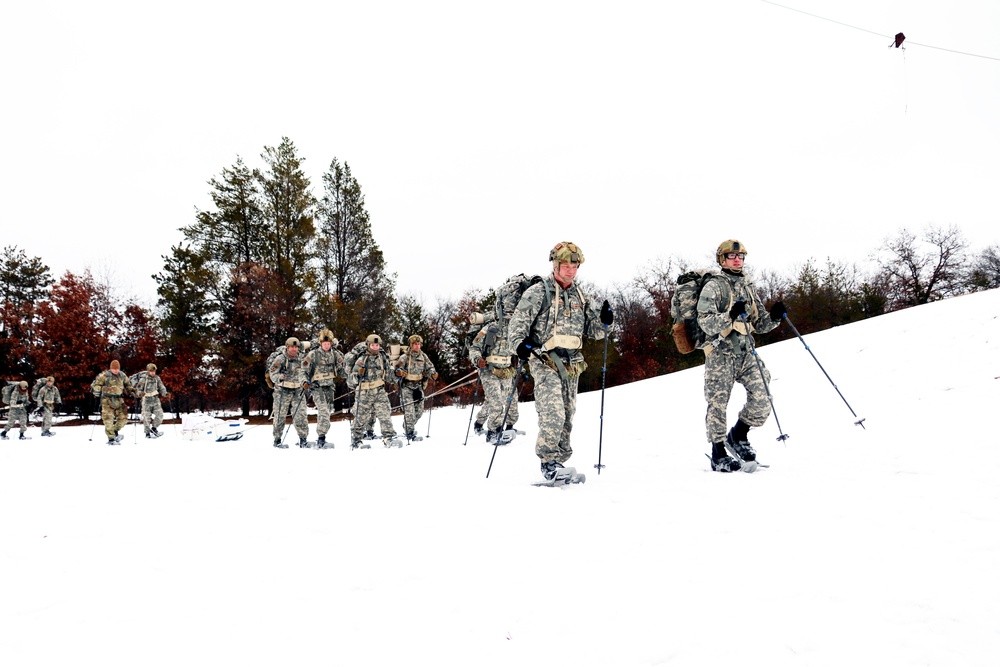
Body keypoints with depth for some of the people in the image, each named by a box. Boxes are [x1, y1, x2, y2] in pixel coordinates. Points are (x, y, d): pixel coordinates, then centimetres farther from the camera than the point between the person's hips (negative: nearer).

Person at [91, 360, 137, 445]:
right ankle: (111, 439, -1)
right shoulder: (104, 375, -4)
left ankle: (115, 431, 24)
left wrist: (131, 392, 16)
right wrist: (97, 393, -10)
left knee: (123, 417, 3)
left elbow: (128, 384, 26)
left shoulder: (122, 376, 11)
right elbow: (96, 384, -1)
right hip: (107, 400, -5)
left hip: (119, 400, 5)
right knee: (109, 419, -7)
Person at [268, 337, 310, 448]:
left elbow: (302, 373, 7)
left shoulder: (300, 359, 10)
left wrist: (304, 382, -13)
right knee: (280, 415, 1)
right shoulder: (280, 359, -3)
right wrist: (279, 377, -27)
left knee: (300, 415, -2)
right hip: (283, 391, -3)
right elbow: (272, 373, -6)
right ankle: (277, 440, 13)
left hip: (297, 391, 3)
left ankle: (303, 439, 8)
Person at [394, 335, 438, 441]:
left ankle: (407, 425, 36)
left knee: (419, 410, 11)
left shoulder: (423, 357, 6)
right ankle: (410, 433, -6)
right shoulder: (405, 357, -7)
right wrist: (399, 372, -37)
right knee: (409, 410, -12)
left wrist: (433, 374, -13)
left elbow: (429, 367, 9)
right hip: (406, 387, -5)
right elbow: (397, 368, -13)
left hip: (418, 386, 5)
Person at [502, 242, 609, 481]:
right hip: (545, 361, -6)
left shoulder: (581, 297, 16)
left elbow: (593, 330, 19)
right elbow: (518, 321, -6)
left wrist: (604, 319, -1)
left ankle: (559, 459, 20)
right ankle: (548, 458, -7)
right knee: (553, 412, -18)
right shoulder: (538, 292, -1)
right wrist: (519, 344, -23)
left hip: (572, 363, 6)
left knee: (568, 413, 9)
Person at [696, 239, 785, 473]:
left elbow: (760, 324, 18)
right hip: (721, 353, -5)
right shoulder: (713, 286, -1)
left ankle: (738, 436, 15)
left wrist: (774, 317, -2)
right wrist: (730, 316, -28)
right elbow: (705, 321, -13)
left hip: (746, 352, 5)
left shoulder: (749, 288, 19)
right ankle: (718, 455, 9)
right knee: (718, 402, -3)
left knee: (762, 397, -8)